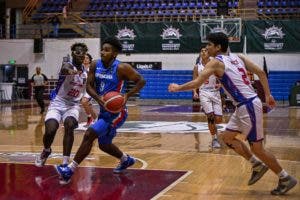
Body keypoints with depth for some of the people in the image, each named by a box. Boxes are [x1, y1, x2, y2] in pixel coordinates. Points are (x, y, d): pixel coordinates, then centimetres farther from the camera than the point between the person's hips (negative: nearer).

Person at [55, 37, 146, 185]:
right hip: (104, 111, 8)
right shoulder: (95, 65, -1)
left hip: (117, 112, -8)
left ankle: (70, 170, -13)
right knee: (104, 145, 21)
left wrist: (127, 95, -24)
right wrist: (98, 98, -20)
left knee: (89, 135, -19)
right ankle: (126, 160, 48)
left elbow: (141, 81, -10)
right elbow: (89, 86, 0)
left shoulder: (122, 68, -17)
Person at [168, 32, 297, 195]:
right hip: (244, 106, 9)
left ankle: (286, 179, 12)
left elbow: (196, 83, -14)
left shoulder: (215, 62, -9)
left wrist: (178, 88, 2)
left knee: (257, 148, 1)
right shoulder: (237, 57, 13)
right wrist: (268, 95, 12)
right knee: (227, 137, 18)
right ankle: (258, 166, 25)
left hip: (249, 106, -9)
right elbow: (260, 72, 10)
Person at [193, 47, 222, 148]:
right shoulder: (197, 67, 3)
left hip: (215, 92, 1)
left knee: (218, 119, -1)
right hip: (204, 92, -1)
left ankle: (212, 126, 35)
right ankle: (214, 139, -2)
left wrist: (219, 85, -15)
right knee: (210, 116, -17)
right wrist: (195, 92, -11)